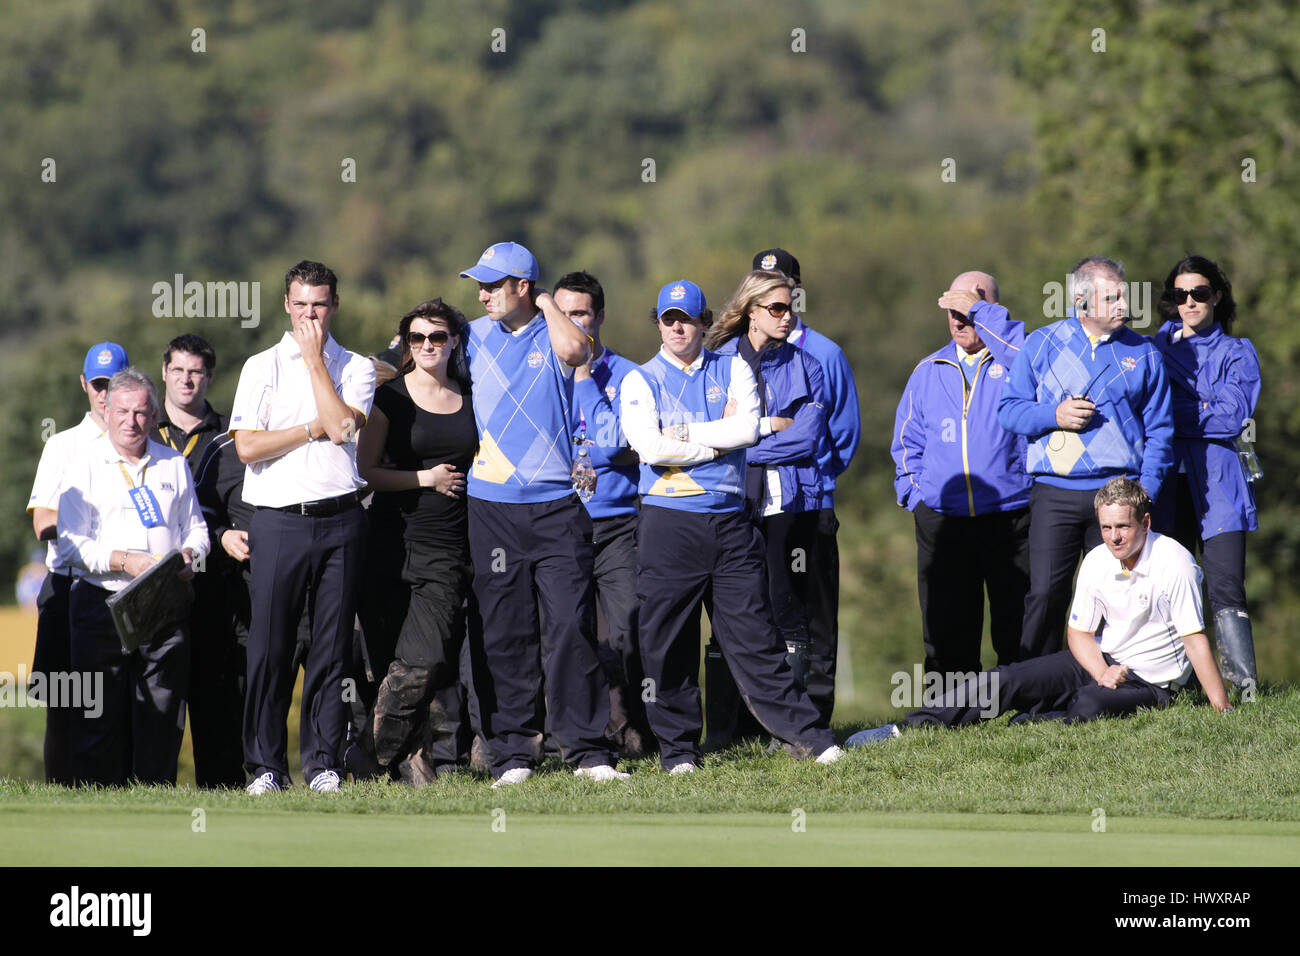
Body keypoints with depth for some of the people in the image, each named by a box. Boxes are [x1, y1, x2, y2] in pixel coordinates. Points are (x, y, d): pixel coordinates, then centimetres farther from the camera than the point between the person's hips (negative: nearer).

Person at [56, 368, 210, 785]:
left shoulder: (174, 465, 17)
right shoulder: (85, 467, 5)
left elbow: (196, 528, 21)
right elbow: (71, 544, -3)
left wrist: (188, 555, -3)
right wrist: (124, 561, -17)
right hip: (102, 603, -3)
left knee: (162, 715, -1)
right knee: (99, 716, -5)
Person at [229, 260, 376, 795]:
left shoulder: (356, 369, 12)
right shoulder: (261, 368, 9)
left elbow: (343, 423, -8)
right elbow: (247, 447, -2)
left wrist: (315, 357, -2)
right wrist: (315, 429, -5)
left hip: (340, 517, 1)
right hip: (279, 521, -1)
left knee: (333, 645, 1)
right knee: (270, 644, -4)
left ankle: (324, 761, 5)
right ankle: (265, 764, 2)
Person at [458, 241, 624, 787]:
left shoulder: (551, 336, 2)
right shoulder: (476, 337, 11)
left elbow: (573, 349, -21)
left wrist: (547, 304, -7)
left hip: (556, 506, -3)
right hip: (492, 509, 3)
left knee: (570, 628, -6)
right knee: (504, 635, 2)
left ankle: (586, 751, -1)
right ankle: (512, 754, 7)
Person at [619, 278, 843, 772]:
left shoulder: (733, 370, 11)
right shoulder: (641, 381, 6)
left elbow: (747, 428, -6)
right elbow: (650, 447, -11)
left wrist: (682, 433, -8)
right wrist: (719, 441, -5)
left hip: (729, 522, 1)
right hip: (669, 523, -1)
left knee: (754, 634, 0)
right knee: (667, 643, 1)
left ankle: (806, 735, 2)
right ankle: (678, 748, 10)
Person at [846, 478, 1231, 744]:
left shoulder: (1173, 562, -17)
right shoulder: (1097, 562, 0)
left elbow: (1195, 640, -18)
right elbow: (1080, 633, 5)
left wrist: (1221, 706, -22)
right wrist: (1103, 673, -16)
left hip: (1151, 682, -5)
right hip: (1101, 661, 5)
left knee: (1090, 706, -39)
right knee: (1008, 680, -11)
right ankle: (912, 728, -14)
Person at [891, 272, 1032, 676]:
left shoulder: (1011, 355, 2)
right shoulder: (929, 371, 15)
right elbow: (907, 442, 21)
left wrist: (980, 310, -17)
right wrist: (915, 493, 7)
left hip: (1009, 517, -4)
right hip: (941, 518, 4)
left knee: (1016, 630, 0)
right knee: (947, 631, 4)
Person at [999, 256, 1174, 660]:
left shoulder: (1143, 354, 9)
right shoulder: (1041, 345, 7)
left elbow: (1159, 430, 10)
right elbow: (1008, 410, 8)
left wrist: (1146, 489, -1)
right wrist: (1054, 415, -10)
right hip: (1054, 493, -1)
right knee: (1046, 594, -6)